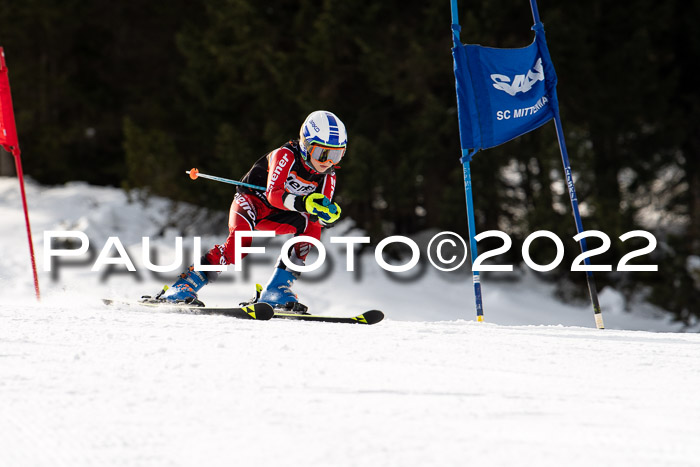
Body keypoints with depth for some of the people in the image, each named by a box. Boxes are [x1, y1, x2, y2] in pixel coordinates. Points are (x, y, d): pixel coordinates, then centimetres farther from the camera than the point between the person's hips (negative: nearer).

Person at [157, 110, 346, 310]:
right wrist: (302, 203, -51)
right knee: (240, 241, -34)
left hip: (274, 217, 5)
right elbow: (273, 194, -35)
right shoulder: (286, 155, -23)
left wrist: (329, 214, -33)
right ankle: (186, 284, -25)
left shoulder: (328, 176, -7)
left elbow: (320, 216, -9)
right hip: (251, 202, -5)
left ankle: (277, 288, -20)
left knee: (312, 226, -22)